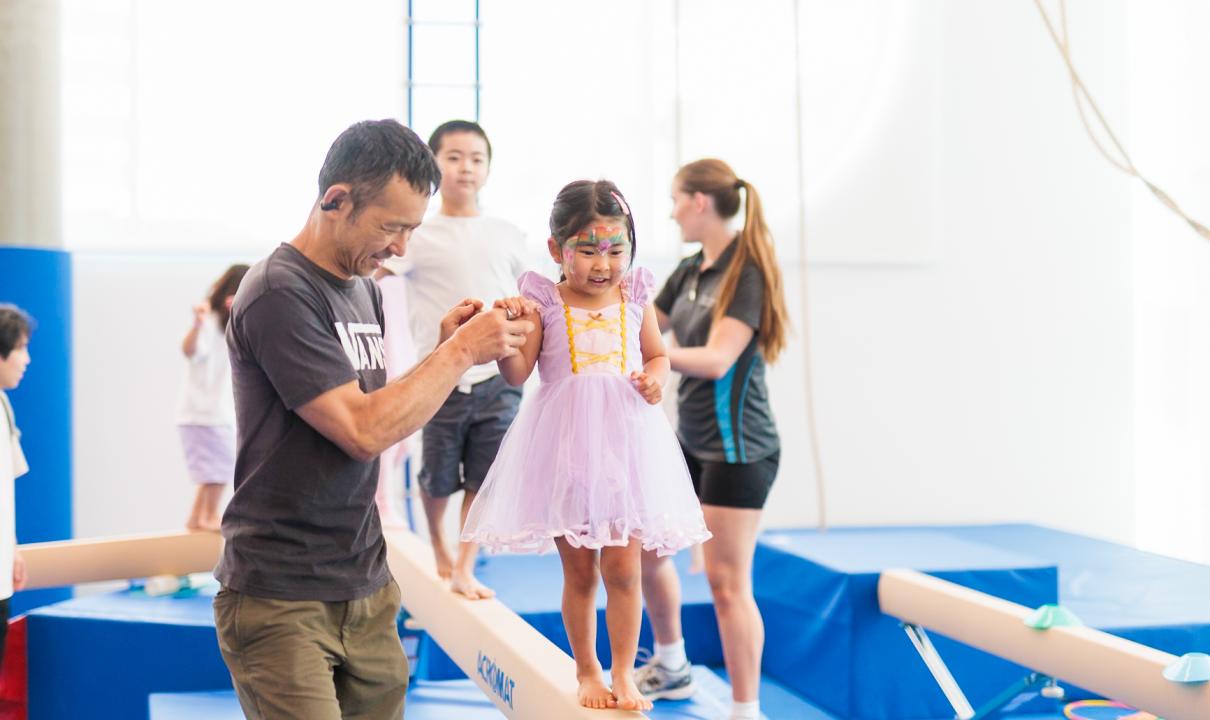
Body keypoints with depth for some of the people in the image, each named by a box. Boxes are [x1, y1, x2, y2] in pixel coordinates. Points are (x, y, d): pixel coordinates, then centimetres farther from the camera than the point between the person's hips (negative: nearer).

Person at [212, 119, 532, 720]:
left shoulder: (363, 288, 12)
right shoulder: (279, 294, -15)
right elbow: (362, 432, -21)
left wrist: (443, 350, 0)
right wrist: (460, 353, -14)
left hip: (367, 592, 8)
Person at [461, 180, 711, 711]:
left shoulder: (635, 299, 3)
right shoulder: (545, 302, -4)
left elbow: (657, 355, 16)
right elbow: (517, 373, -8)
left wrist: (655, 378, -6)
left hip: (625, 444, 1)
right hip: (566, 448, -1)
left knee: (622, 567, 2)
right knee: (578, 571, 9)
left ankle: (624, 674, 15)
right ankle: (586, 672, 25)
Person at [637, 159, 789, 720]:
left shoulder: (747, 272, -16)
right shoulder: (689, 272, 7)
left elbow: (716, 359, -26)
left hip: (737, 448, -9)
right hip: (690, 441, 9)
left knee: (727, 582, -8)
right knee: (645, 548, 19)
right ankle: (671, 668, 39)